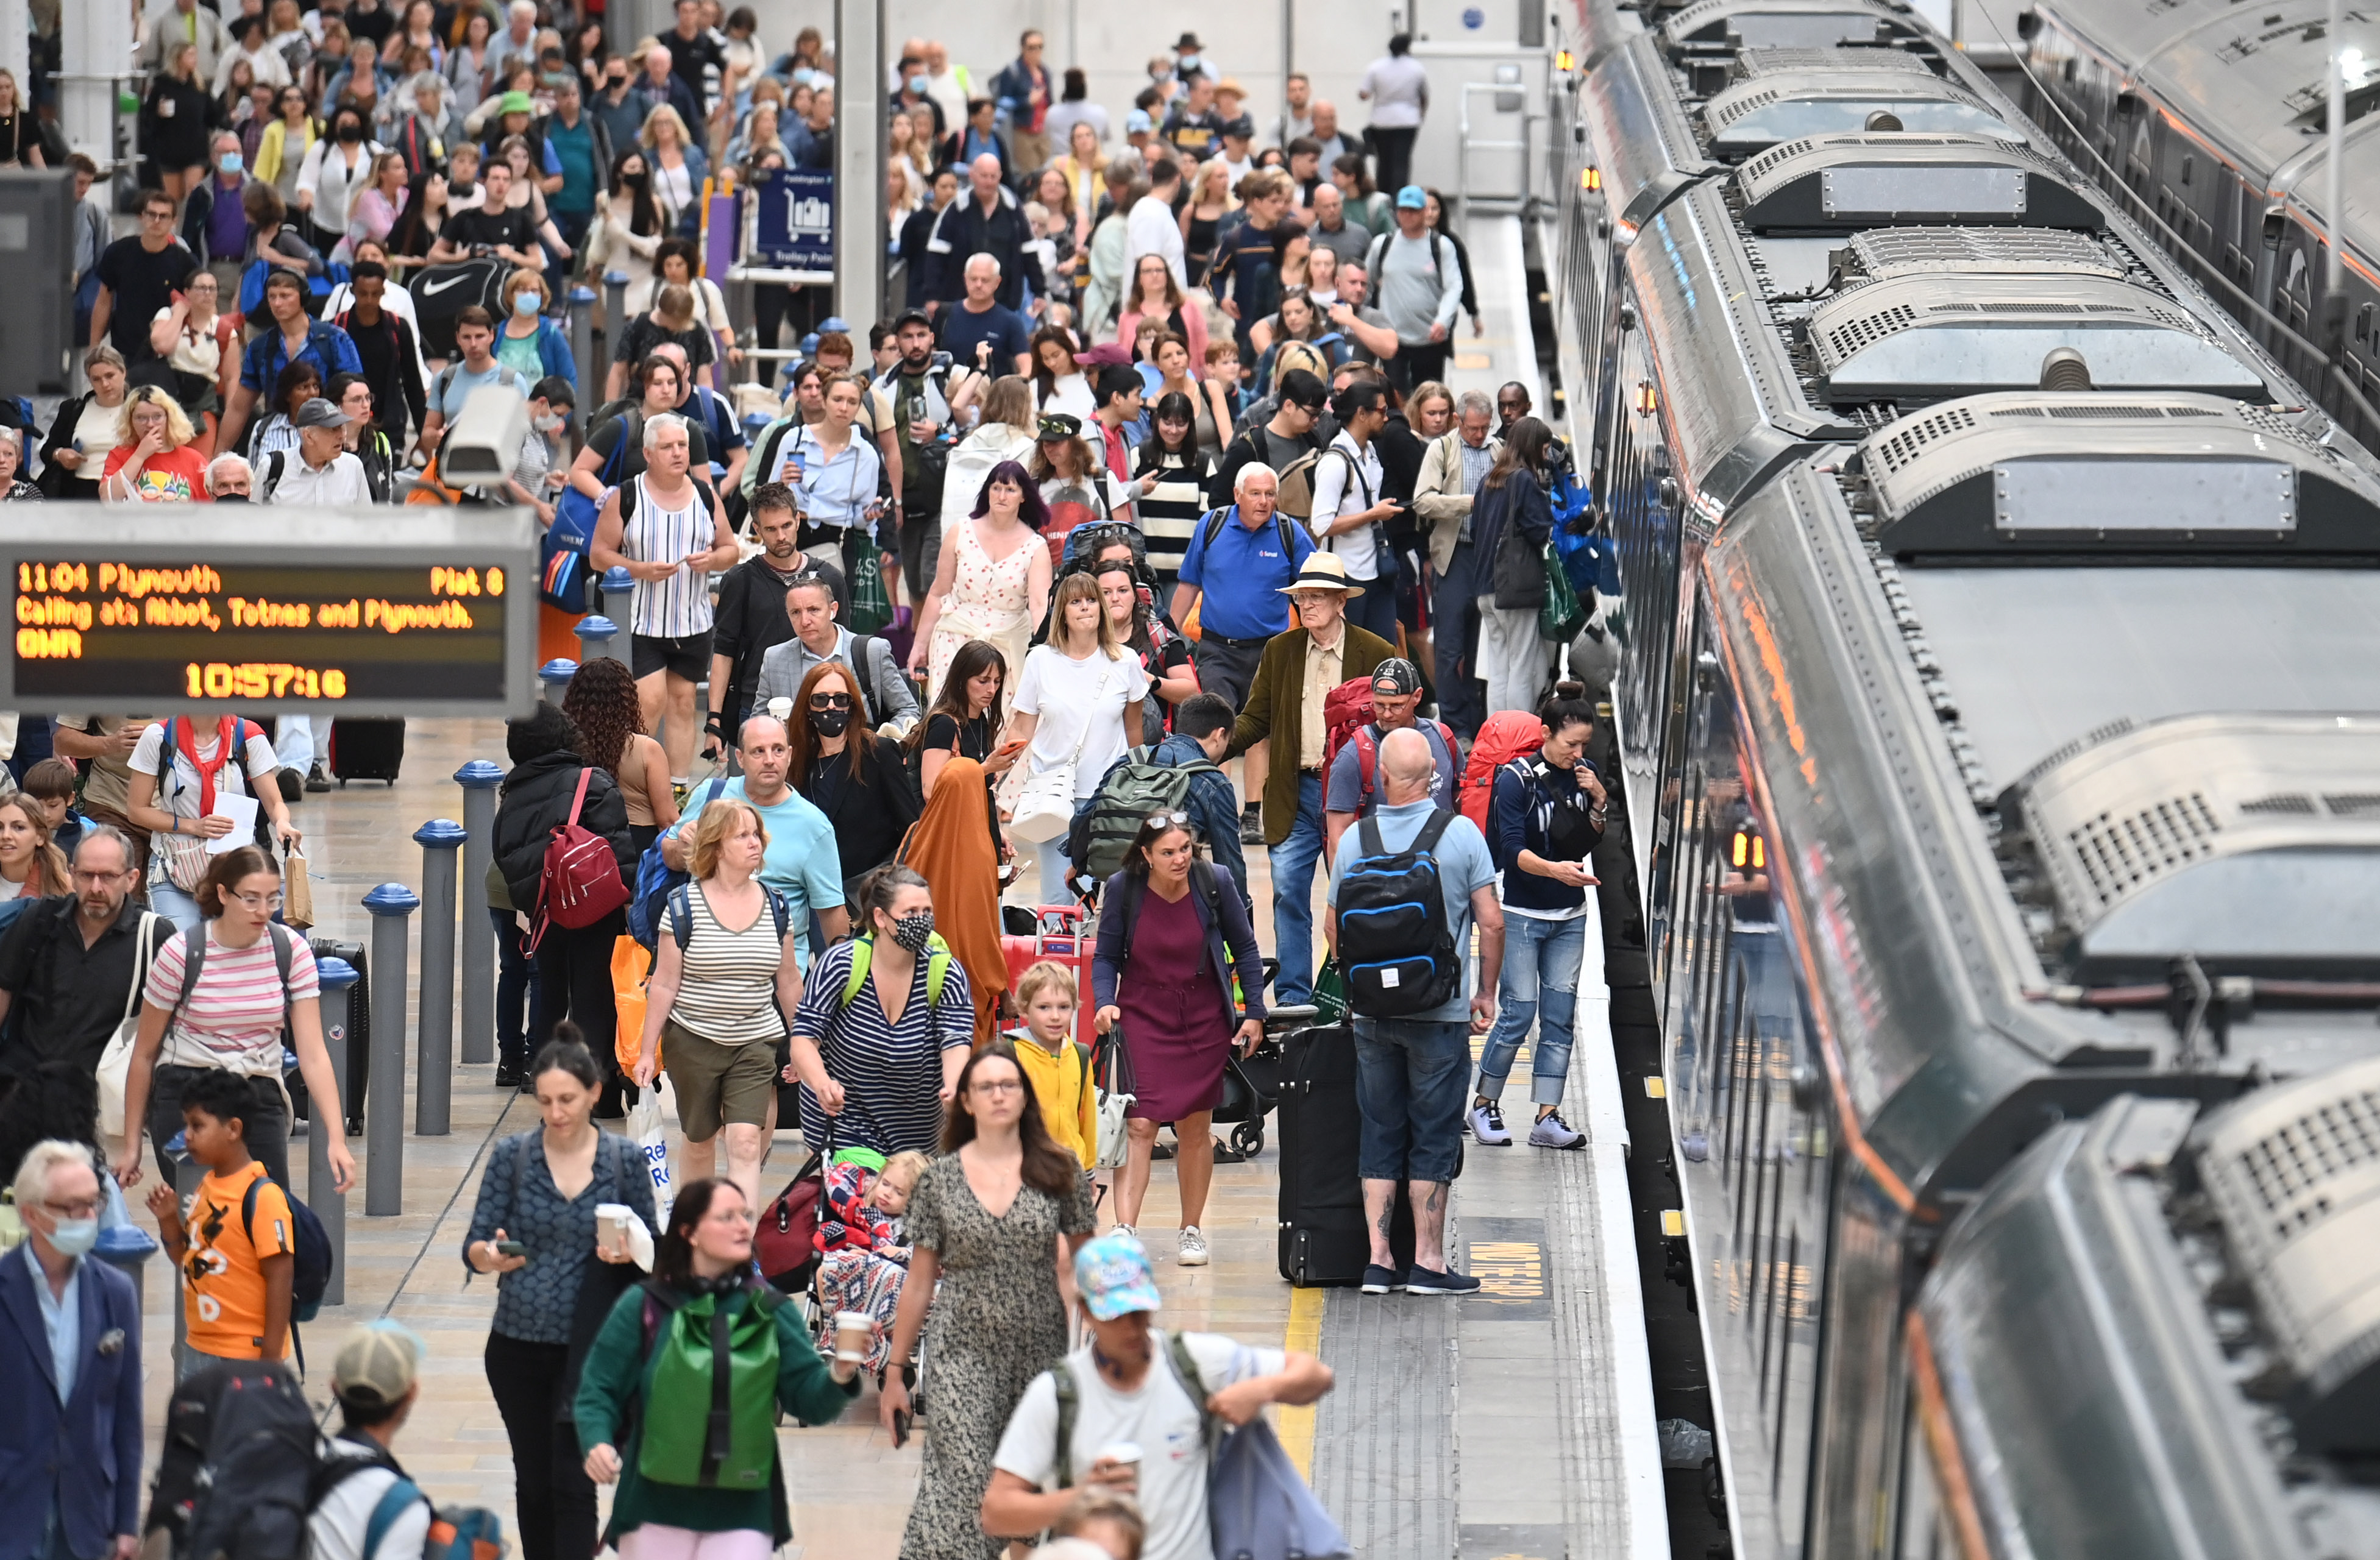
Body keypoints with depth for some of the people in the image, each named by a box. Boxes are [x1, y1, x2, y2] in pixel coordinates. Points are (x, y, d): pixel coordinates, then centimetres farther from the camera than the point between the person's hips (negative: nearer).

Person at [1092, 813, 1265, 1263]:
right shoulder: (1123, 889, -10)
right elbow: (1107, 957, 2)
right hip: (1142, 1018, -1)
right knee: (1138, 1124, -13)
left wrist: (1254, 1013, 1)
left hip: (1205, 1021, 1)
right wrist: (1105, 1002, -15)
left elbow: (1245, 950, 3)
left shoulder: (1214, 884, -10)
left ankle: (1192, 1230, 23)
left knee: (1194, 1127, 9)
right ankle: (1124, 1232, -18)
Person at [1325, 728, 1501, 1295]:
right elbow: (1491, 922, -6)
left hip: (1372, 1012, 2)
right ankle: (1428, 1262, 3)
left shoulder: (1356, 839, 0)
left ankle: (1378, 1260, 8)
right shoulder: (1461, 834, -6)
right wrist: (1487, 992, 6)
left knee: (1379, 1135, 10)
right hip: (1441, 1011, -2)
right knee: (1434, 1137, 4)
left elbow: (1333, 927, 7)